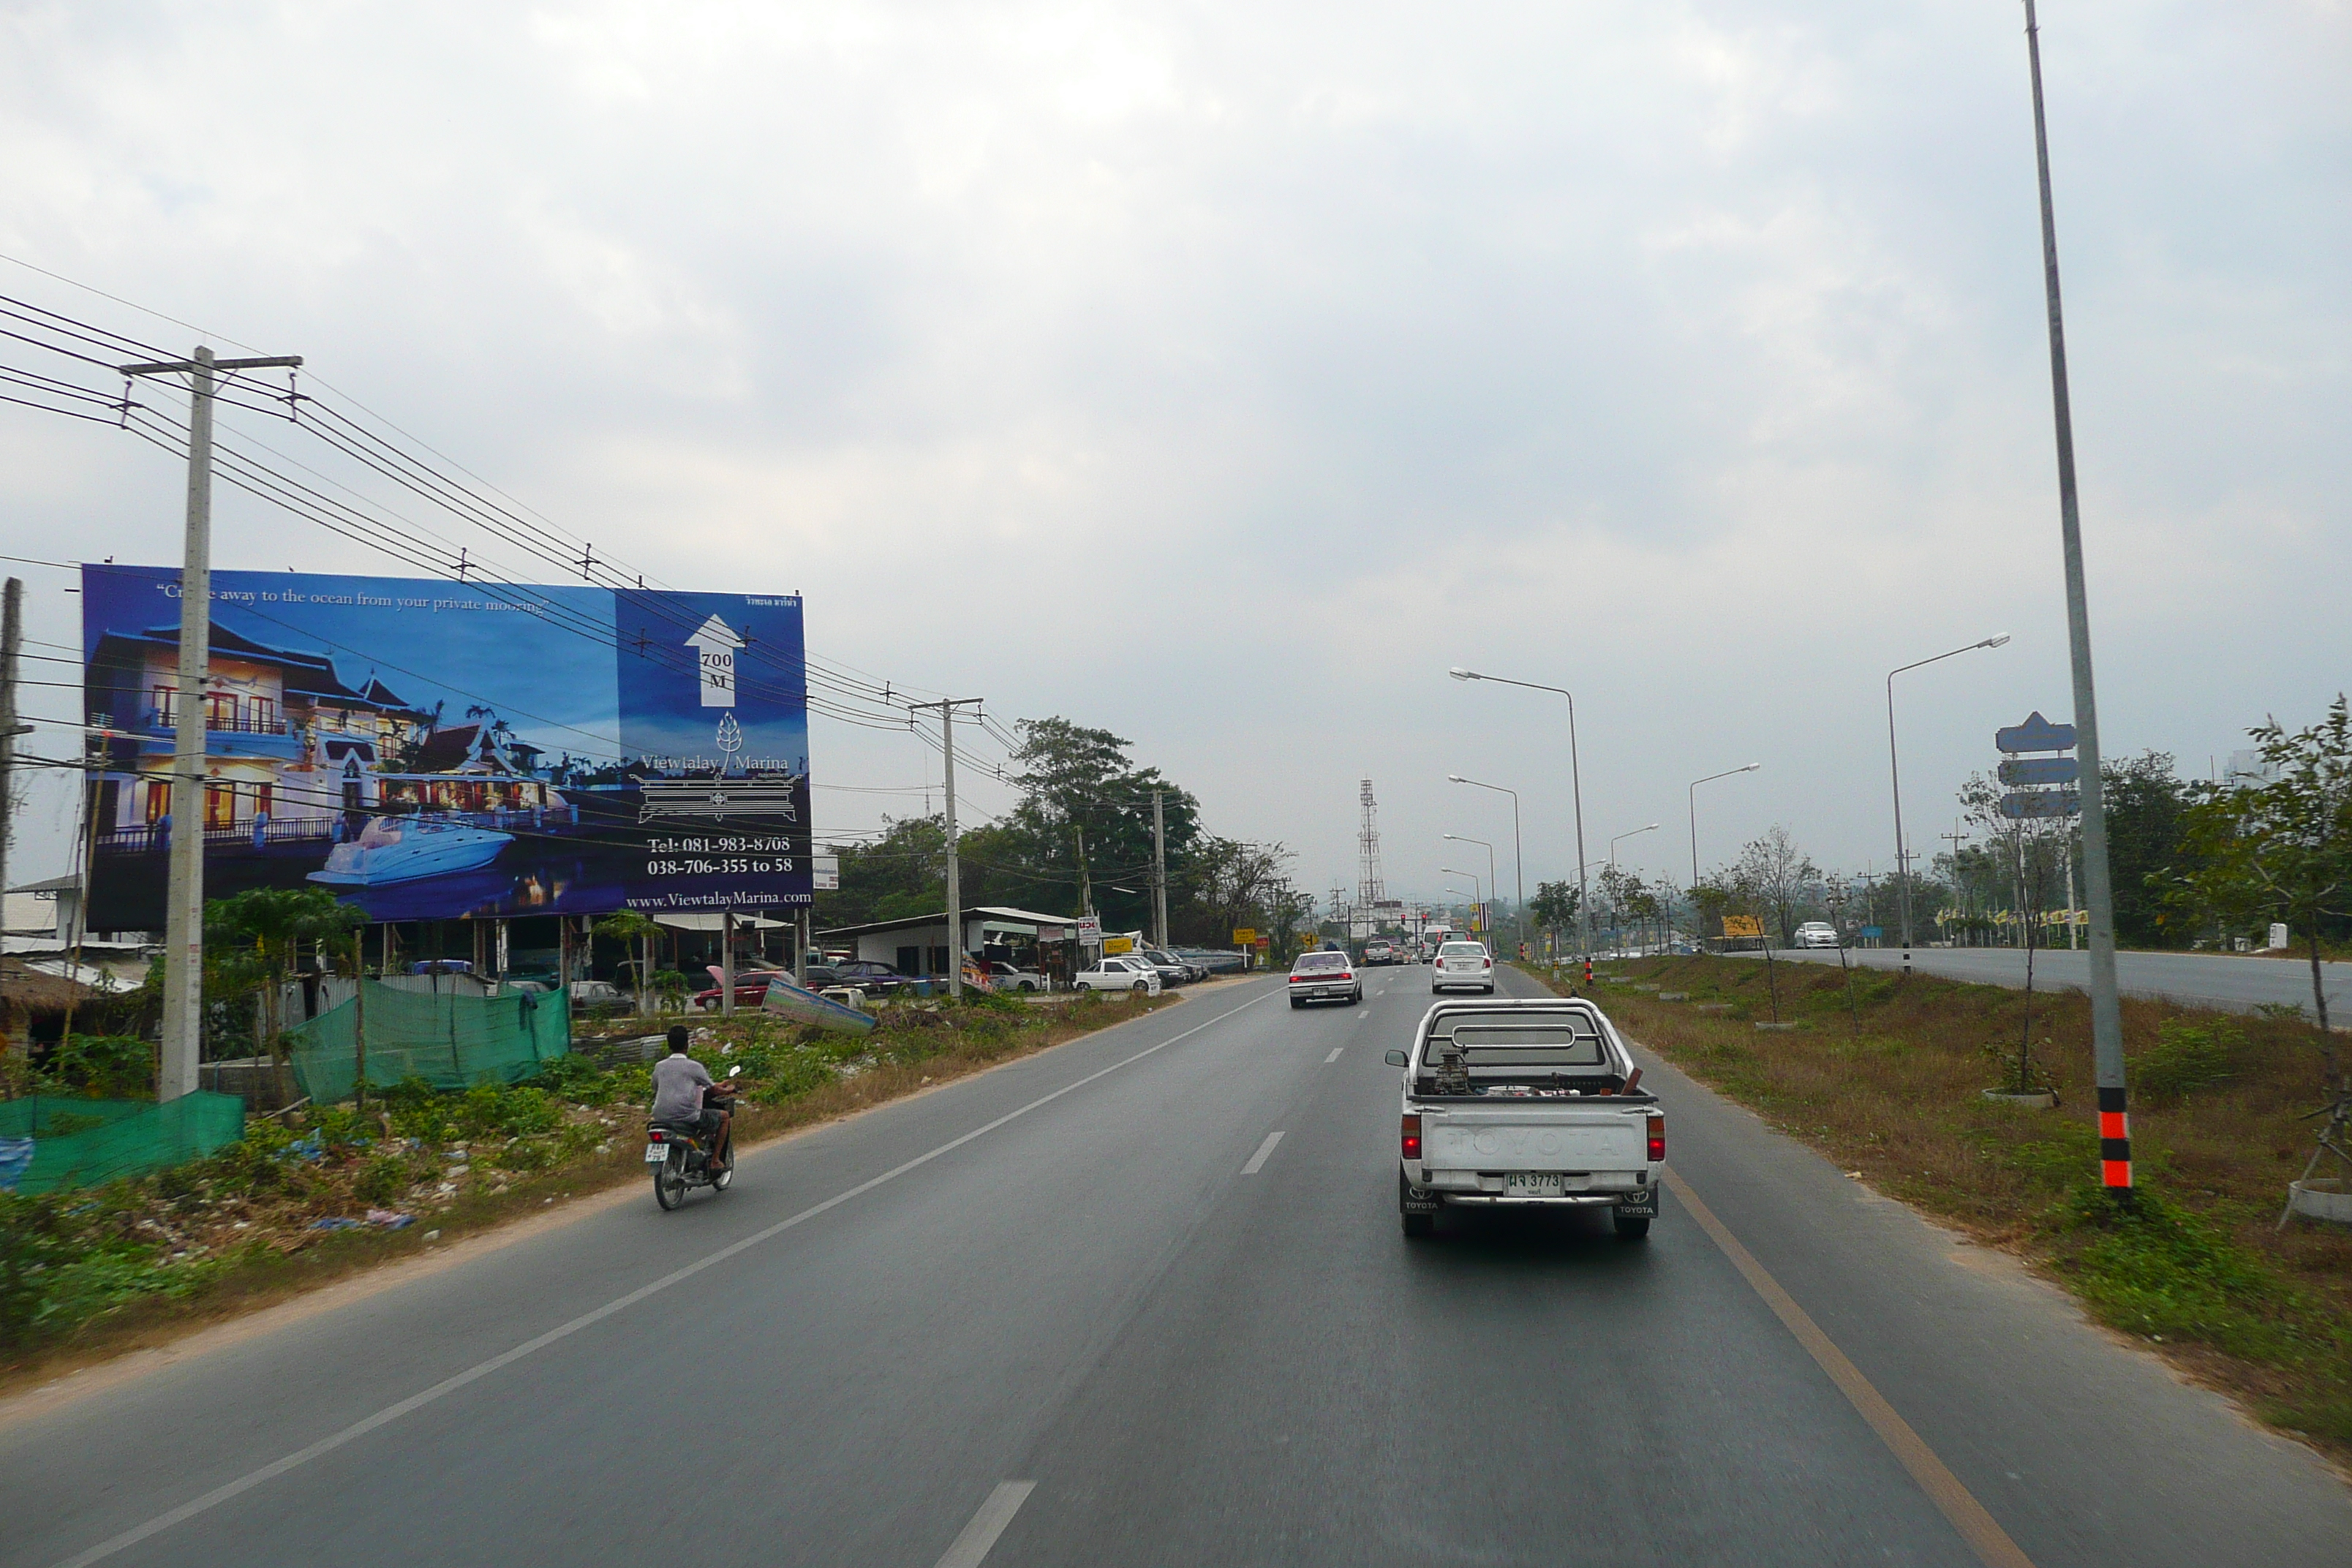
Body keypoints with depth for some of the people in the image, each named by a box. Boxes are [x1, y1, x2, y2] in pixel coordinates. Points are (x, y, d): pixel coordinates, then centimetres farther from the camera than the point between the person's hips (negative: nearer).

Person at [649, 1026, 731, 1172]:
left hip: (661, 1117, 6)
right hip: (687, 1115, -6)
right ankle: (715, 1161, 8)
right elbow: (711, 1090, 3)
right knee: (725, 1117, 13)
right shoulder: (694, 1067, -5)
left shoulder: (659, 1067, 10)